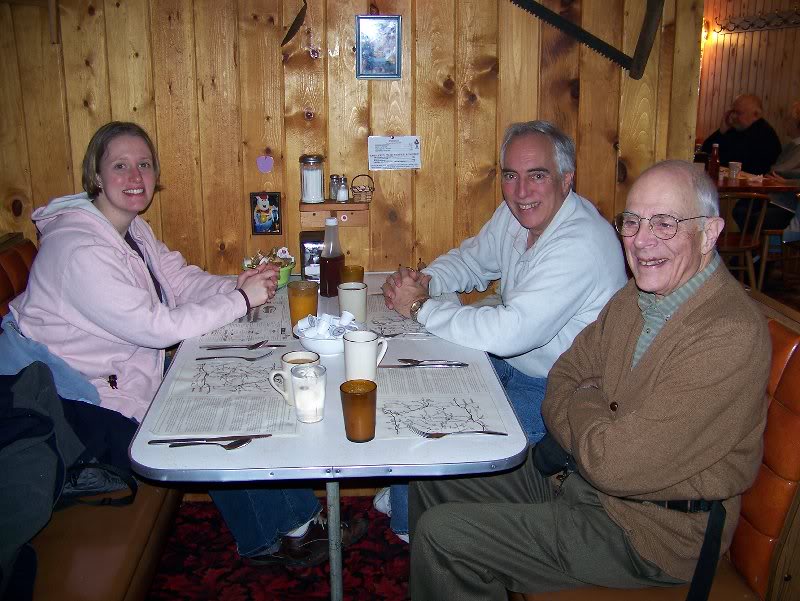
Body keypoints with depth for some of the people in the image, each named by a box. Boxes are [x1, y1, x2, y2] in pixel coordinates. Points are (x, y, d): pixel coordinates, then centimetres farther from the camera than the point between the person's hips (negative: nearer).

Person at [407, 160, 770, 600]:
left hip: (650, 530, -8)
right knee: (431, 485, 11)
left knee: (440, 534, -11)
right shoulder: (641, 292, 2)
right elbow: (566, 373, 11)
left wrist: (581, 403, -10)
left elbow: (615, 464, -31)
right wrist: (590, 421, -12)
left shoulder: (730, 335, -28)